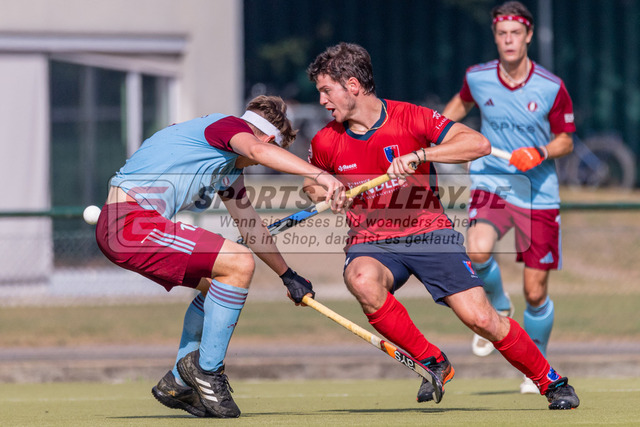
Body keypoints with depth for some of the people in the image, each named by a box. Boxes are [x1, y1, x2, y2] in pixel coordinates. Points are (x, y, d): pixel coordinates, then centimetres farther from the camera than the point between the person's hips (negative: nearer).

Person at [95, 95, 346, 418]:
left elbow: (251, 228, 36)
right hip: (131, 223, -11)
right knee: (238, 265, -14)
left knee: (216, 281, 23)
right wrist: (319, 175, -39)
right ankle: (207, 370, -3)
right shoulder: (228, 125, -4)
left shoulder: (231, 171, 26)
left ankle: (178, 384, 25)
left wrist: (288, 276, 40)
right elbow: (256, 150, -28)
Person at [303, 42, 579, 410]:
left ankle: (552, 383, 11)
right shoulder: (326, 142, 2)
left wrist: (418, 155, -27)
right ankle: (432, 363, -16)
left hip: (428, 232, -2)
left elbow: (479, 144, -17)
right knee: (362, 280, -35)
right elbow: (312, 183, 24)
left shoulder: (410, 118, -8)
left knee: (481, 318, -14)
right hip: (372, 243, 2)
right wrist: (321, 193, -1)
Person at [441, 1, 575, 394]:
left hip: (537, 193, -1)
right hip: (491, 184, 1)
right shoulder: (477, 78, -3)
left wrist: (541, 152, -18)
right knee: (478, 249, -31)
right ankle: (498, 308, 2)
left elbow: (566, 140, 0)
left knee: (536, 293, 1)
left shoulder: (551, 88, -10)